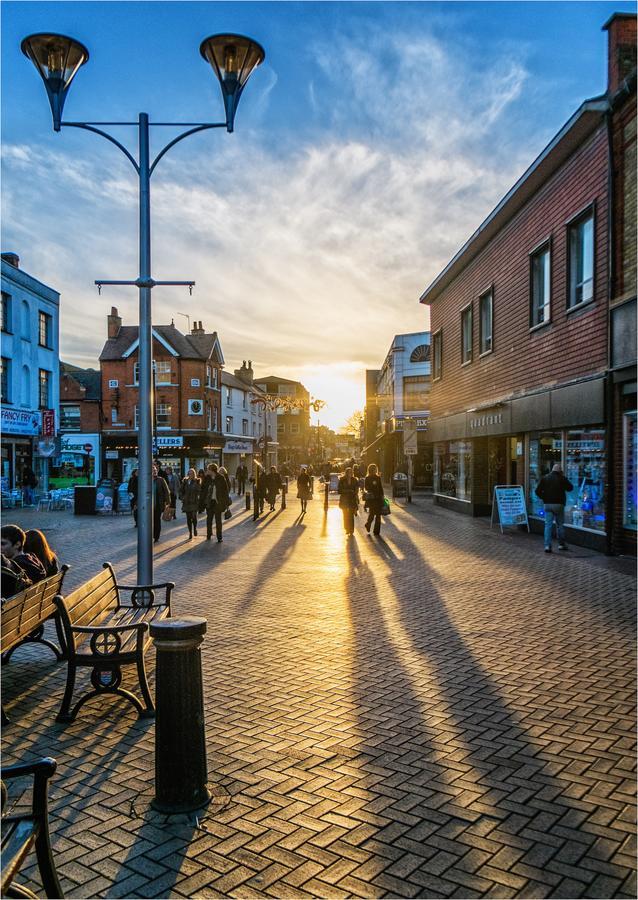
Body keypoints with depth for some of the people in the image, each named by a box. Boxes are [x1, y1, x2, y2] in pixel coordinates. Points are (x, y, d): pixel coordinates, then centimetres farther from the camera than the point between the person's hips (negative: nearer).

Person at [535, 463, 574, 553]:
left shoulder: (544, 478, 3)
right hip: (558, 504, -2)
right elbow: (570, 488, 8)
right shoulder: (562, 478, -5)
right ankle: (561, 544, 18)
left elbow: (538, 491, -1)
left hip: (547, 504, 2)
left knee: (548, 525, 2)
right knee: (560, 525, 11)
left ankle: (547, 545, -6)